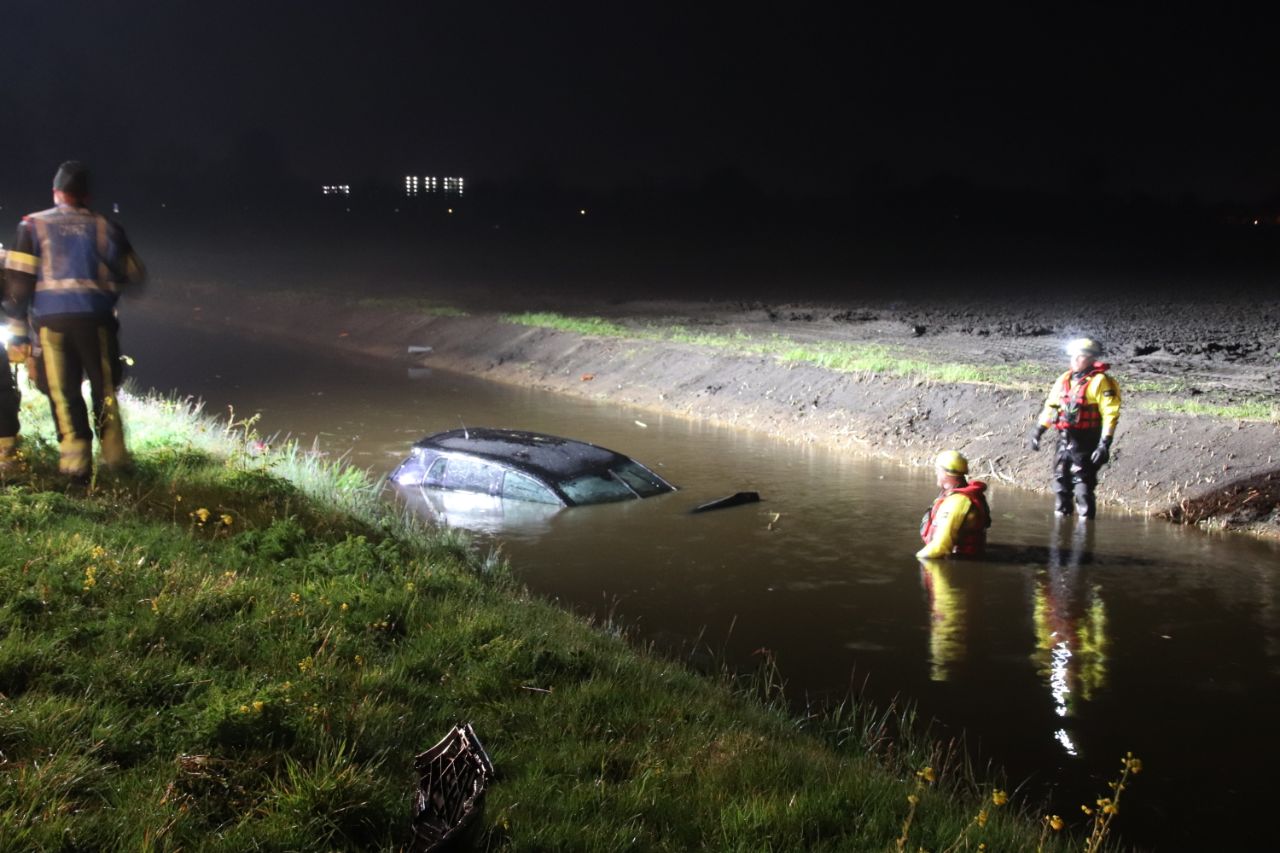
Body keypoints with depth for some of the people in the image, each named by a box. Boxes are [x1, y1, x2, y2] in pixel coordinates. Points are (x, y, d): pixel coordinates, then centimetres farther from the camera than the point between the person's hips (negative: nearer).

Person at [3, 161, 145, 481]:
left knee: (63, 392, 4)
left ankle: (76, 461, 0)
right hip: (95, 317, 0)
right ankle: (114, 456, 11)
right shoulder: (104, 227, 5)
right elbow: (134, 274, 7)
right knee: (105, 387, 11)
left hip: (51, 318, 0)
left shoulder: (34, 225, 3)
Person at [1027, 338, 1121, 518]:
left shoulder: (1099, 381, -8)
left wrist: (1105, 444, -19)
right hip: (1065, 440, 7)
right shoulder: (1064, 380, 13)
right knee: (1061, 483, 13)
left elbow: (1110, 413, -13)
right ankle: (1061, 515, 26)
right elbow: (1050, 406, 22)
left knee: (1083, 485, -7)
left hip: (1085, 442, -7)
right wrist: (1037, 430, 18)